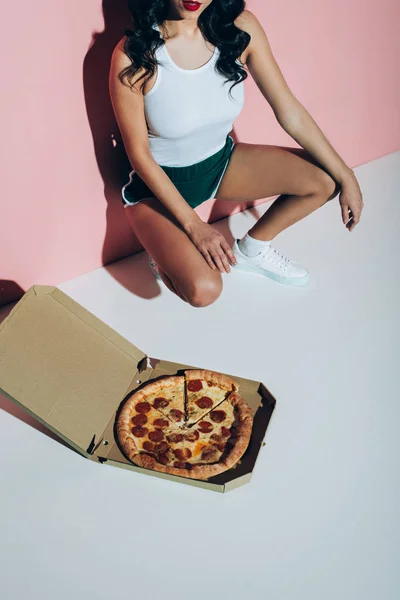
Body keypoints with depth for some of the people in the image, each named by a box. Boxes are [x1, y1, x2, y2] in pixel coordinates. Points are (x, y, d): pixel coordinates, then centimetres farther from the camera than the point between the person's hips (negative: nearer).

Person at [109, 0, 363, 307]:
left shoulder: (241, 29, -15)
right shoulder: (133, 55, -26)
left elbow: (290, 113, -7)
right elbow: (139, 153, -17)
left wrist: (347, 178, -5)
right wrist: (194, 225, -21)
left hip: (221, 161, 5)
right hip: (159, 182, -5)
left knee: (325, 181, -8)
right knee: (203, 290, -28)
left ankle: (252, 249, 17)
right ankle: (167, 256, 9)